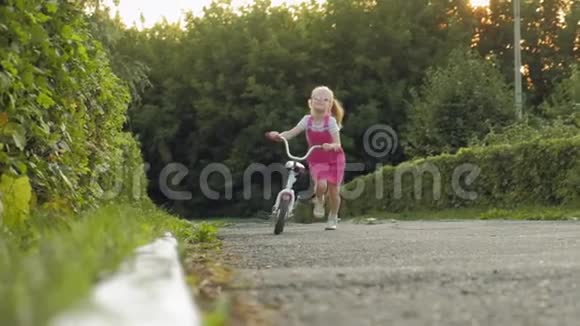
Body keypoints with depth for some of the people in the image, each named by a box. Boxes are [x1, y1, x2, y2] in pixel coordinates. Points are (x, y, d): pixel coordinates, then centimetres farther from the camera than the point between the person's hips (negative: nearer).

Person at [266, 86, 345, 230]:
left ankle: (333, 218, 26)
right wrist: (279, 135, -36)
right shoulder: (307, 120, -7)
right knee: (321, 184, -26)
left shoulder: (331, 121, -14)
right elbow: (291, 133, -16)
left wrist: (331, 146, -43)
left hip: (334, 159, -1)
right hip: (316, 161, 1)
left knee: (333, 190, 0)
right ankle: (319, 201, 10)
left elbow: (337, 144, -20)